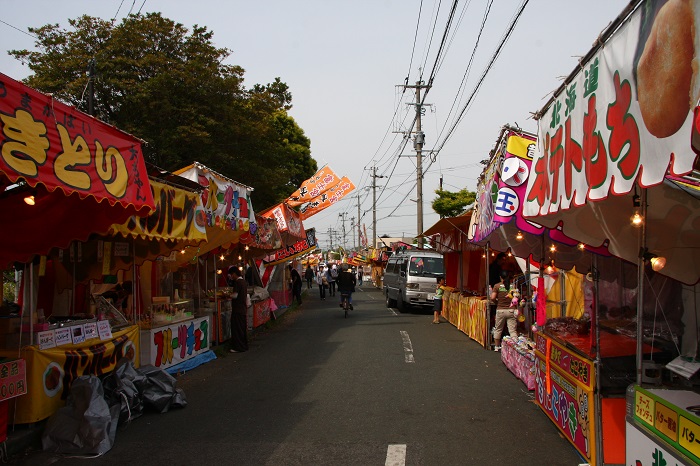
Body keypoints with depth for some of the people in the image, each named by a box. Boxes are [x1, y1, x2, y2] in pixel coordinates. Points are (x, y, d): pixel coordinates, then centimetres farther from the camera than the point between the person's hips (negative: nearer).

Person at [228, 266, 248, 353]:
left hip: (237, 309, -9)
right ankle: (244, 345, 21)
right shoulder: (243, 282, 12)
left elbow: (235, 295, -19)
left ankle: (238, 347, 1)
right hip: (243, 309, 9)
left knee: (237, 329, -3)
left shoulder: (237, 282, -16)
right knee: (243, 328, 15)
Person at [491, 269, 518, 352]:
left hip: (500, 310, 0)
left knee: (498, 329, 15)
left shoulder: (497, 286, -4)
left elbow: (492, 298, -11)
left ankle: (496, 347, 24)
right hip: (511, 310, 0)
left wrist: (497, 302, 8)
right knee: (512, 330, 1)